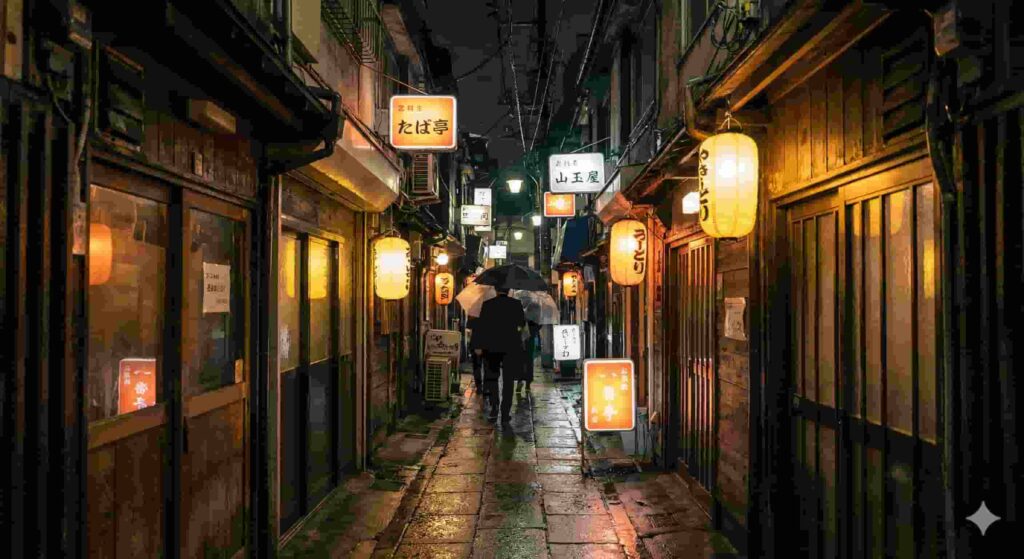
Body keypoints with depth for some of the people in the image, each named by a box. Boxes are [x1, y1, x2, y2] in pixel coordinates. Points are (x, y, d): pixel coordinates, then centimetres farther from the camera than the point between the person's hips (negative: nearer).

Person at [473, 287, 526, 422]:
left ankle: (494, 407, 0)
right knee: (508, 381, 7)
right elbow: (522, 323, 6)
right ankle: (505, 413, 5)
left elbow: (481, 326, -8)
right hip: (511, 347, 0)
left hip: (492, 347, 0)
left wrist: (478, 346, -5)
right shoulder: (516, 304, -5)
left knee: (492, 377, 15)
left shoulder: (487, 304, -6)